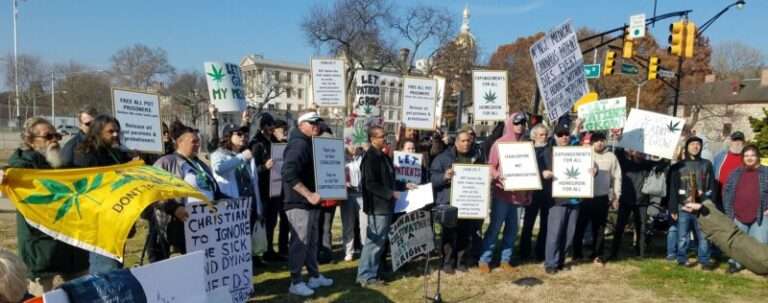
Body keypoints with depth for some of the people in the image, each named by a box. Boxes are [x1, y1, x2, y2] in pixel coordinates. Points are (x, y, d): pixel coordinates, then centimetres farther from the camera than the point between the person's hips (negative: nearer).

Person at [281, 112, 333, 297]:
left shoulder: (310, 144, 15)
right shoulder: (299, 145, -17)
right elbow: (288, 174, -28)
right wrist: (309, 195, -28)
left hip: (310, 203, 10)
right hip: (300, 203, -10)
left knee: (312, 241, 18)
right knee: (300, 242, -4)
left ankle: (314, 276, 29)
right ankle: (296, 282, 5)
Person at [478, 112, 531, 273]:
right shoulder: (499, 143, -2)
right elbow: (491, 167, -4)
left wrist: (528, 193, 10)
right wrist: (497, 177, -25)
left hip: (518, 193, 5)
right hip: (502, 192, -5)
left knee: (512, 228, 7)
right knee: (495, 226, -3)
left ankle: (505, 260, 17)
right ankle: (484, 260, 4)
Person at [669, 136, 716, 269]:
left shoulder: (707, 164, 11)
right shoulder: (678, 166, 7)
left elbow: (712, 187, 7)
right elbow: (673, 189, 4)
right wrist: (673, 208, -2)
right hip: (683, 207, 0)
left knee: (704, 235, 0)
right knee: (683, 236, 2)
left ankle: (704, 260, 10)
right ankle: (682, 259, 12)